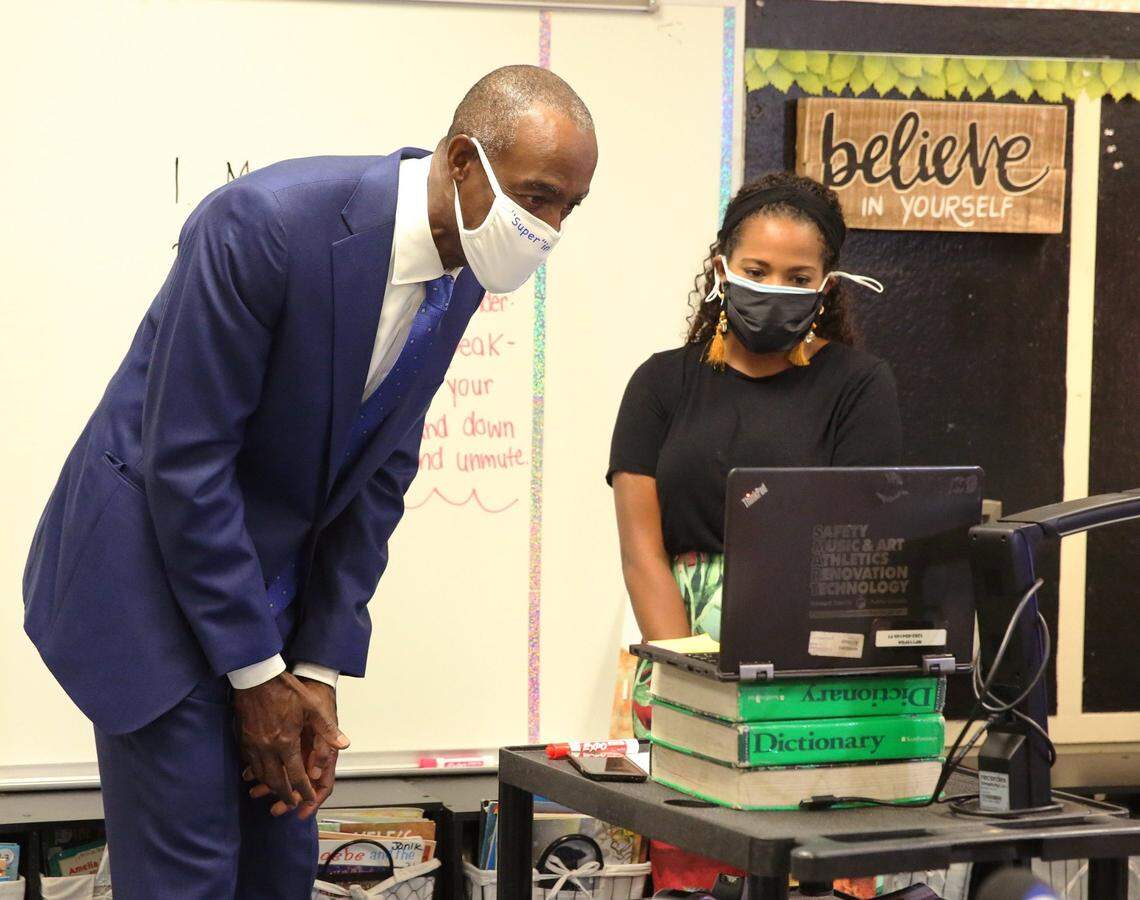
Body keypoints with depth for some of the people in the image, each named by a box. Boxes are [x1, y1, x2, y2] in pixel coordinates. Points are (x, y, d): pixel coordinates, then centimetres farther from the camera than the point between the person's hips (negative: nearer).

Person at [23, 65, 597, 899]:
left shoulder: (459, 274, -2)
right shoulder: (267, 223, -26)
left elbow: (379, 474, 3)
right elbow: (186, 460, -23)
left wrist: (321, 670, -2)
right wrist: (255, 673, -17)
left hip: (274, 576, 7)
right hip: (156, 570, -7)